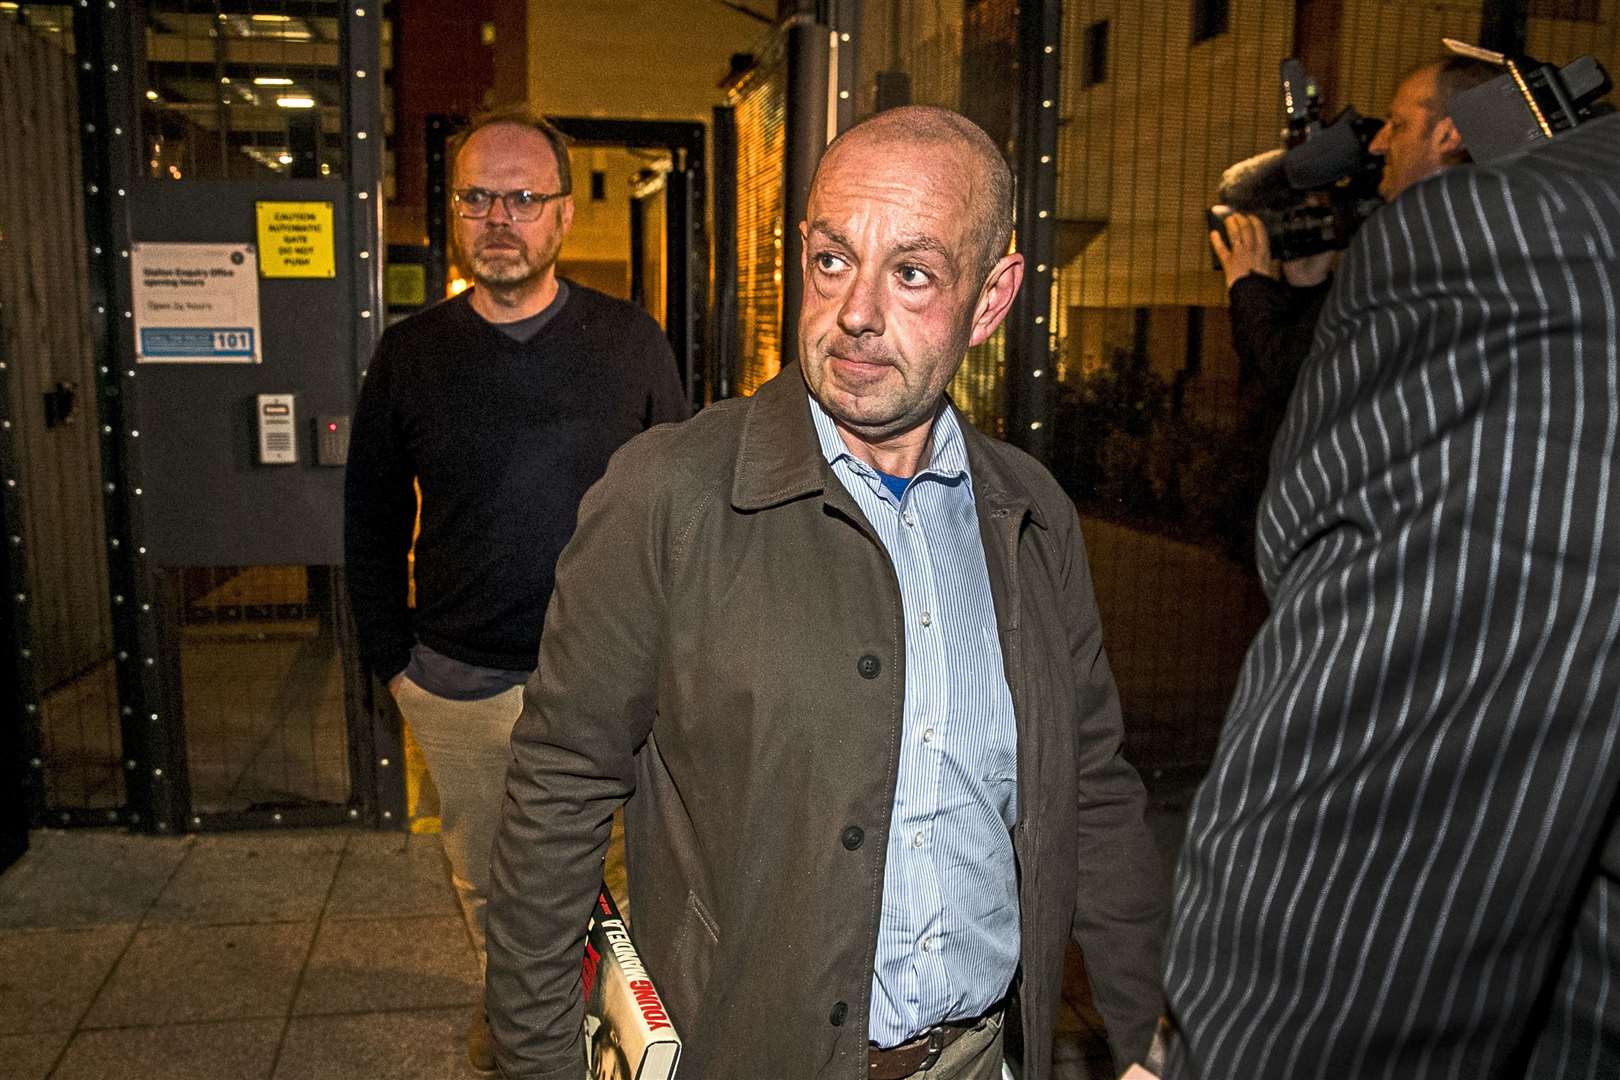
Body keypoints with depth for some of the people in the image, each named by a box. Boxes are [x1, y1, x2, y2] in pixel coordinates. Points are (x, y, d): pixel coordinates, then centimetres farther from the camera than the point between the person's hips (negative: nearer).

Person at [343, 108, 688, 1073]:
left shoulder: (630, 342, -3)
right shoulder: (411, 354, 0)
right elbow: (372, 523, 8)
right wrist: (391, 660, 5)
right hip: (457, 680, 2)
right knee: (485, 880, 19)